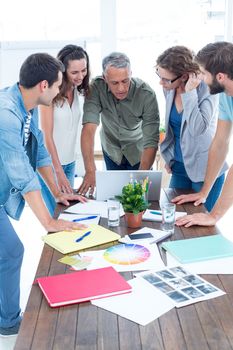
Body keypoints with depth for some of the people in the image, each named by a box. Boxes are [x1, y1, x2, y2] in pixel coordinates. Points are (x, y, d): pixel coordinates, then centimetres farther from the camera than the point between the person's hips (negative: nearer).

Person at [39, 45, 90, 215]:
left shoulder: (80, 91, 2)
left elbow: (78, 127, 6)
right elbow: (47, 135, -16)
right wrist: (58, 171, -17)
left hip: (70, 161, 6)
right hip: (50, 162, -6)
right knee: (56, 212, -1)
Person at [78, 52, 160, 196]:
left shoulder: (147, 95, -31)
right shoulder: (97, 87, -28)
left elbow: (151, 142, -31)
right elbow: (89, 128, -35)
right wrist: (90, 171, -46)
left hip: (138, 151, -1)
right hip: (111, 149, 1)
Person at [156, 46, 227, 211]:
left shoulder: (206, 90, -19)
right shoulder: (170, 89, 0)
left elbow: (198, 129, -32)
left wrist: (189, 92, -30)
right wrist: (169, 157, 13)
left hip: (204, 169, -6)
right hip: (179, 166, 6)